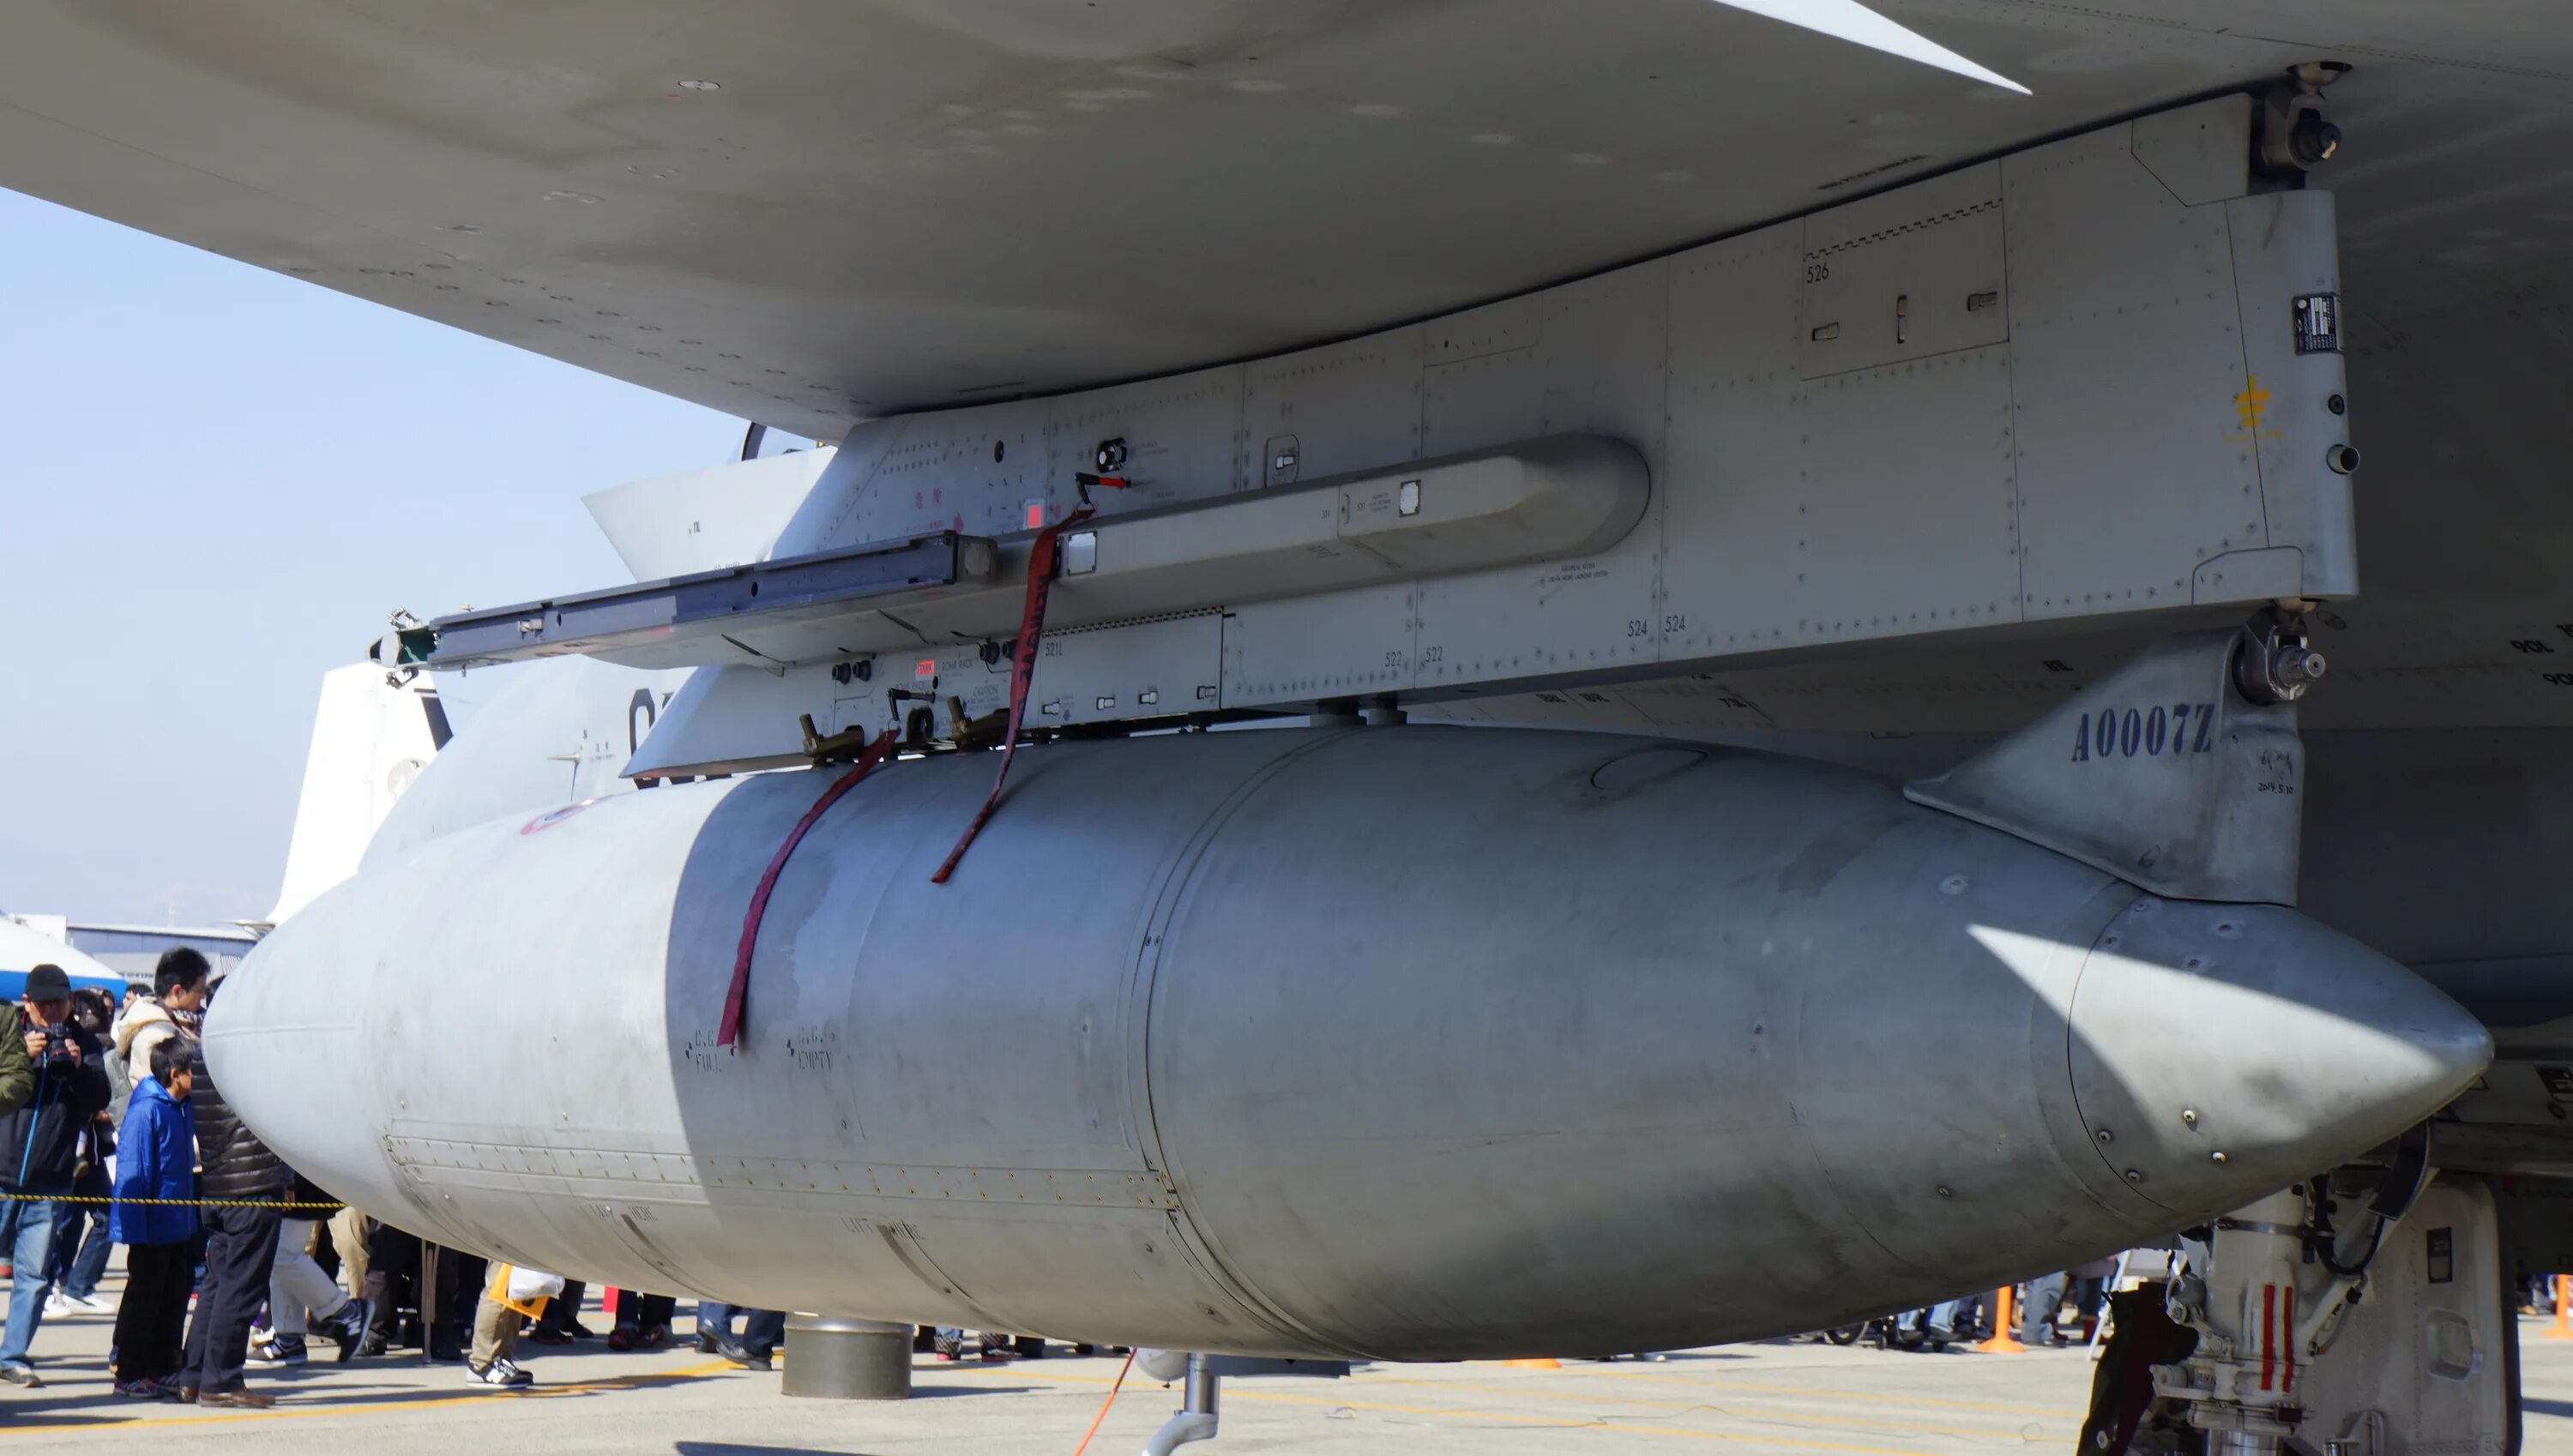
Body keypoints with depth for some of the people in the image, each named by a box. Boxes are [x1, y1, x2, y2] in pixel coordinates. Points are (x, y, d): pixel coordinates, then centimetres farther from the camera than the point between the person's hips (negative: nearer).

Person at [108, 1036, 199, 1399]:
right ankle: (129, 1375, 11)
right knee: (144, 1298, 1)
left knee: (174, 1296, 14)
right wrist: (136, 1226, -21)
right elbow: (132, 1170, -19)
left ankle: (163, 1369, 24)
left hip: (179, 1222, 8)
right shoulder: (146, 1110, -19)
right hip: (153, 1225, -8)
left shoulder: (184, 1108, 7)